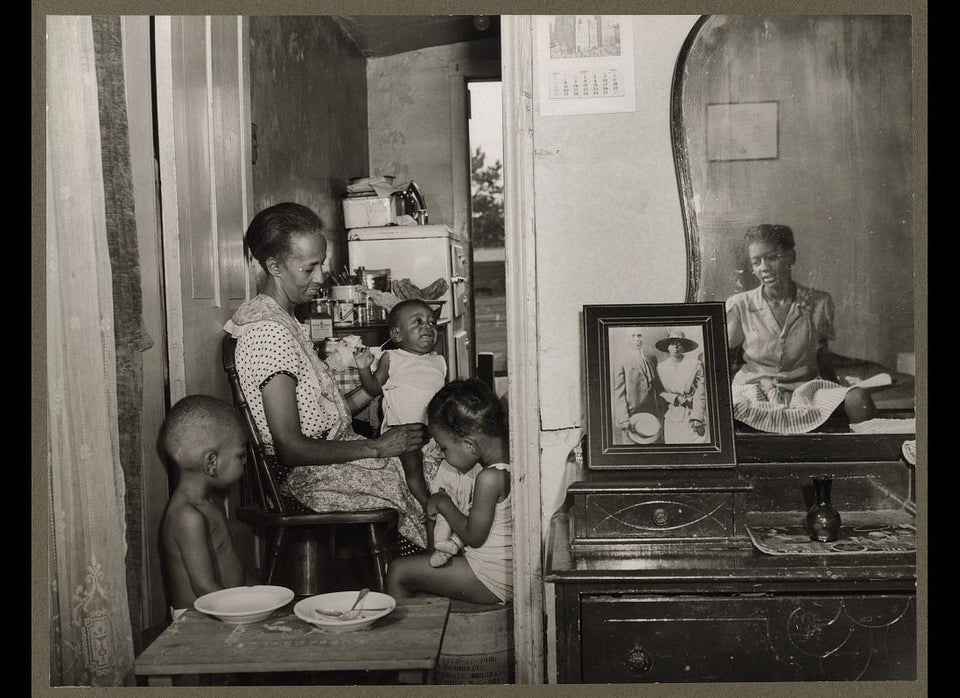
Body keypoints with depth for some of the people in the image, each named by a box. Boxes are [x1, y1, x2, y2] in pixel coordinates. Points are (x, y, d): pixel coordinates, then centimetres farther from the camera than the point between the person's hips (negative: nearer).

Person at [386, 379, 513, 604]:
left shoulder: (490, 478, -28)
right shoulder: (510, 458, -1)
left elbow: (474, 536, -19)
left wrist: (444, 504, -6)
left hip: (492, 581, -10)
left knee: (397, 571, 0)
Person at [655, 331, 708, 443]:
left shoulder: (695, 364, 3)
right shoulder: (661, 367, 9)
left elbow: (700, 393, -2)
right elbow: (660, 392, 8)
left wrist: (697, 417, -11)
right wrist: (676, 398, -10)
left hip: (693, 415, -2)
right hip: (672, 417, 2)